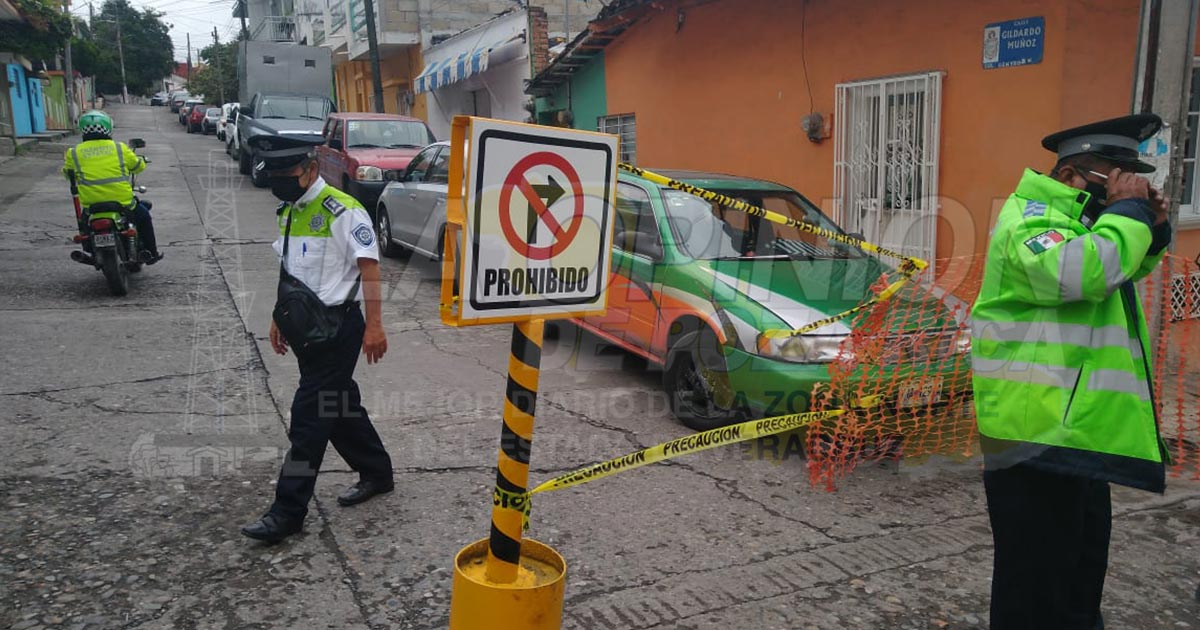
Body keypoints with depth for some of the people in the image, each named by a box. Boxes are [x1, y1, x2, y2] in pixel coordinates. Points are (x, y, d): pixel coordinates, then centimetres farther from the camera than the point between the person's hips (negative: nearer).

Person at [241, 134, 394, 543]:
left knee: (310, 415, -5)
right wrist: (279, 319, 21)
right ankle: (376, 472, 34)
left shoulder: (342, 211, -16)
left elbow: (369, 267, -18)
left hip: (337, 325, -8)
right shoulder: (288, 211, 11)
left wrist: (374, 325, -21)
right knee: (340, 404, 17)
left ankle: (288, 511, 2)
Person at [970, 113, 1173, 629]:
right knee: (1035, 582, -4)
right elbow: (1083, 272, -33)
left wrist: (1151, 226, 11)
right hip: (1038, 431, -11)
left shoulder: (1078, 219, 16)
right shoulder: (1030, 217, -14)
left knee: (1081, 563, 24)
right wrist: (1127, 210, -16)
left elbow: (1125, 270, 31)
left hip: (1076, 429, 11)